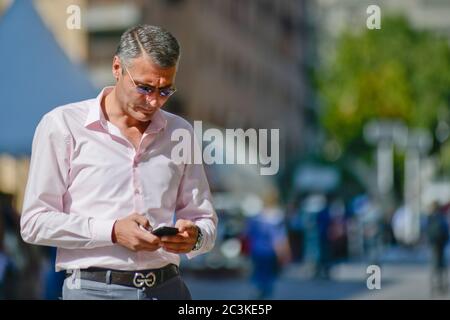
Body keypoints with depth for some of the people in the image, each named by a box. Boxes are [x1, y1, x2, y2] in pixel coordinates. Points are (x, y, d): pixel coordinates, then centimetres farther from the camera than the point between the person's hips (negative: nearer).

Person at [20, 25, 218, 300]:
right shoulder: (63, 125, 0)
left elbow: (204, 218, 16)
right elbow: (35, 222, -5)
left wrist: (194, 236, -8)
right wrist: (113, 232, -16)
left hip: (167, 287, 4)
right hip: (93, 288, -4)